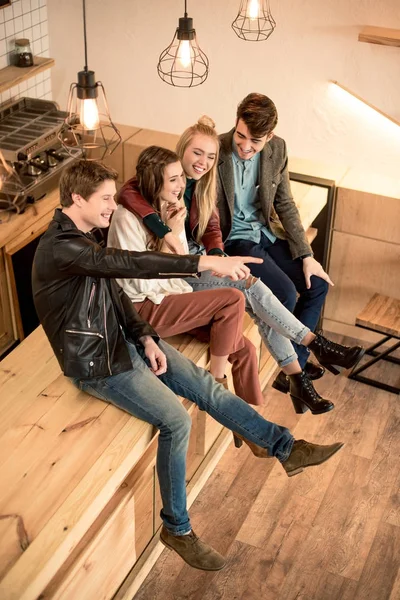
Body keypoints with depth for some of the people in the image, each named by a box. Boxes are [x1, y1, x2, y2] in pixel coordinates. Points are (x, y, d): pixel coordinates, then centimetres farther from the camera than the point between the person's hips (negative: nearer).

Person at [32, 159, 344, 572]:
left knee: (203, 384, 0)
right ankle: (177, 530, -2)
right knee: (175, 420, -19)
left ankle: (286, 447, 9)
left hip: (122, 338, 9)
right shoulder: (59, 249, -25)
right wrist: (206, 263, -41)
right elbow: (127, 262, -37)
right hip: (95, 363, -9)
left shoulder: (82, 237, 6)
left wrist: (146, 338, -4)